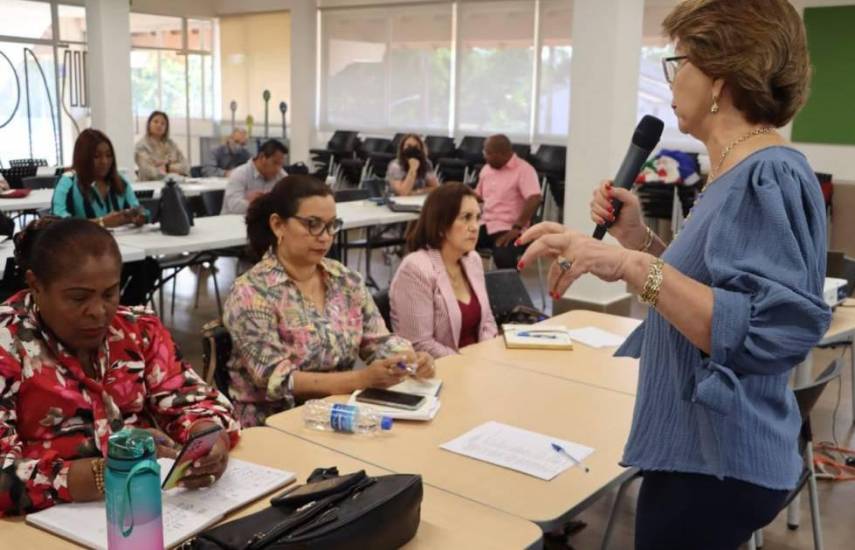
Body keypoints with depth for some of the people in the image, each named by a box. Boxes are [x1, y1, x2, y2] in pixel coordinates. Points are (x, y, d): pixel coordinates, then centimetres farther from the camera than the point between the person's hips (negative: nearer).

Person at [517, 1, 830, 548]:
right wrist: (639, 238, 4)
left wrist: (631, 265, -36)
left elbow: (768, 330, -31)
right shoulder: (743, 174, 9)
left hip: (718, 464, -9)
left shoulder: (769, 177, -22)